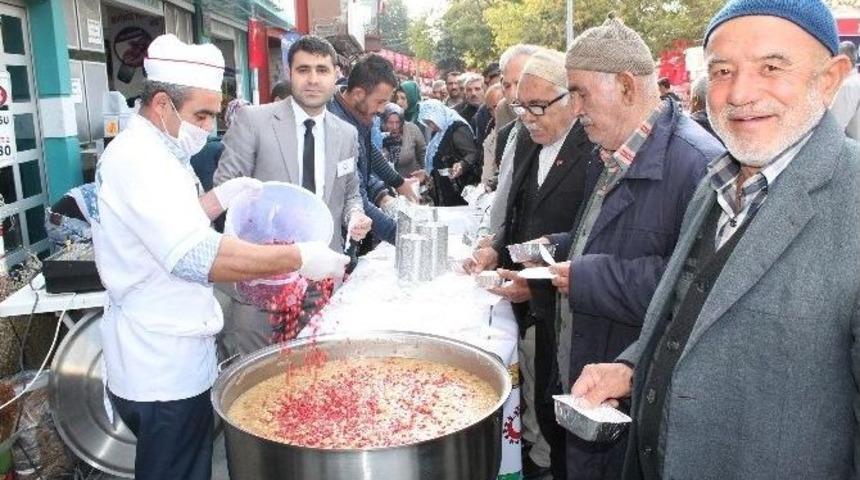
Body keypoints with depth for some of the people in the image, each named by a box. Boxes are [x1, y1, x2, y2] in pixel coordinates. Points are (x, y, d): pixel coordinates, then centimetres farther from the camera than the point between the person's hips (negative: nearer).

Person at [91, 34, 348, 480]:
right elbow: (200, 257, -33)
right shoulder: (140, 160, -23)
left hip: (167, 357, 10)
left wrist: (221, 197, 8)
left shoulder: (149, 152, 10)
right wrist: (300, 258, -28)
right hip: (163, 369, -10)